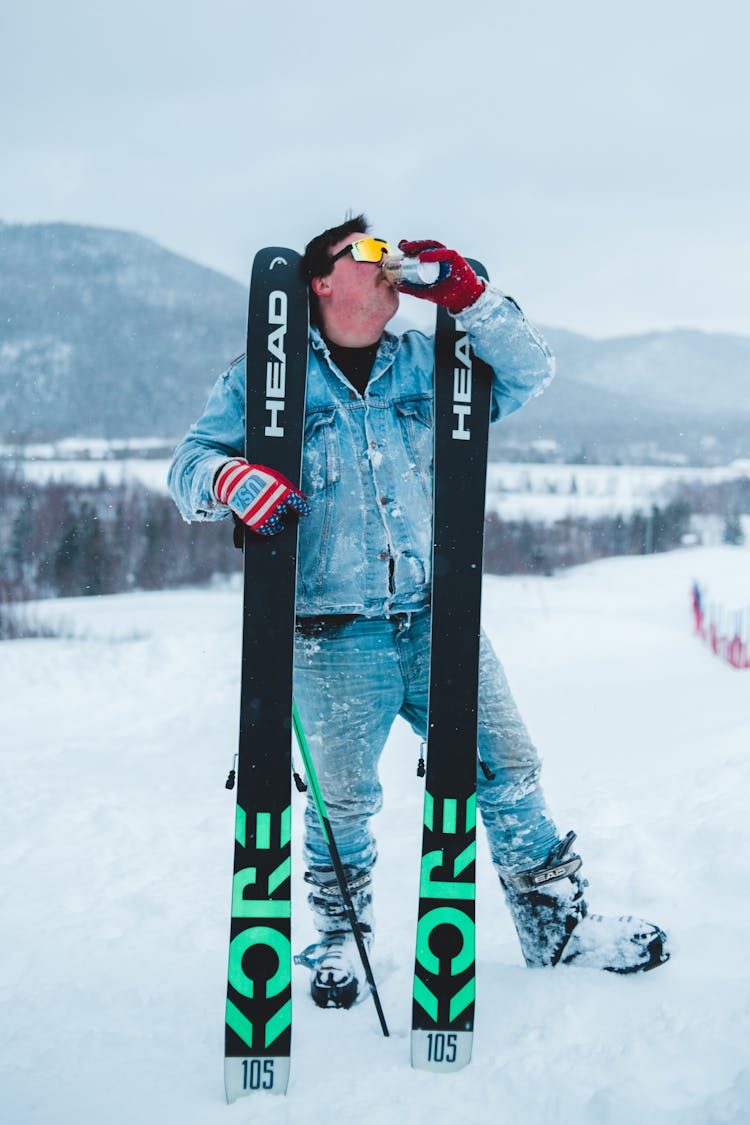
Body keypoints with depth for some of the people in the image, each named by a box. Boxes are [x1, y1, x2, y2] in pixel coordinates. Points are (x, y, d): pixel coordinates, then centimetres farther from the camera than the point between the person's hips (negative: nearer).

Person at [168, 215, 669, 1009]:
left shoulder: (425, 367, 13)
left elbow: (526, 375, 9)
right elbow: (192, 459, 0)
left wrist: (469, 297, -5)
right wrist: (232, 478, -24)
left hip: (438, 619, 3)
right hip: (334, 633, -3)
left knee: (507, 770, 5)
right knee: (343, 797, -1)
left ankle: (559, 924, 21)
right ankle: (339, 937, 26)